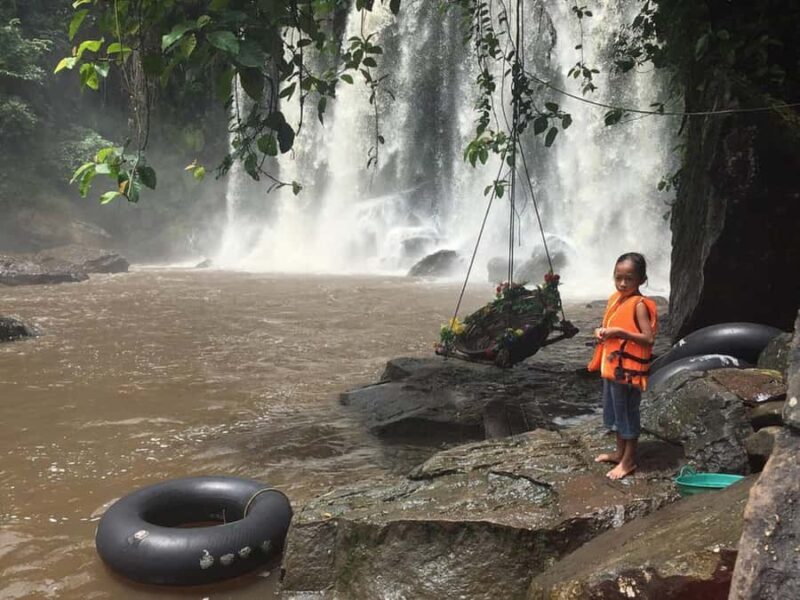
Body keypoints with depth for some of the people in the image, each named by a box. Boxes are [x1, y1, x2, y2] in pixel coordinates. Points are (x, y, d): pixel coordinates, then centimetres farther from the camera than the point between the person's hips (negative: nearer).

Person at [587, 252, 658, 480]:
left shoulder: (639, 305, -17)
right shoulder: (615, 299, 8)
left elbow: (648, 338, -22)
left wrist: (619, 332, -27)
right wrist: (601, 332, 1)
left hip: (628, 369, -9)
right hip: (611, 366, 9)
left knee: (628, 412, 3)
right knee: (614, 410, 19)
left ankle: (629, 461, 16)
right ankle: (620, 452, 35)